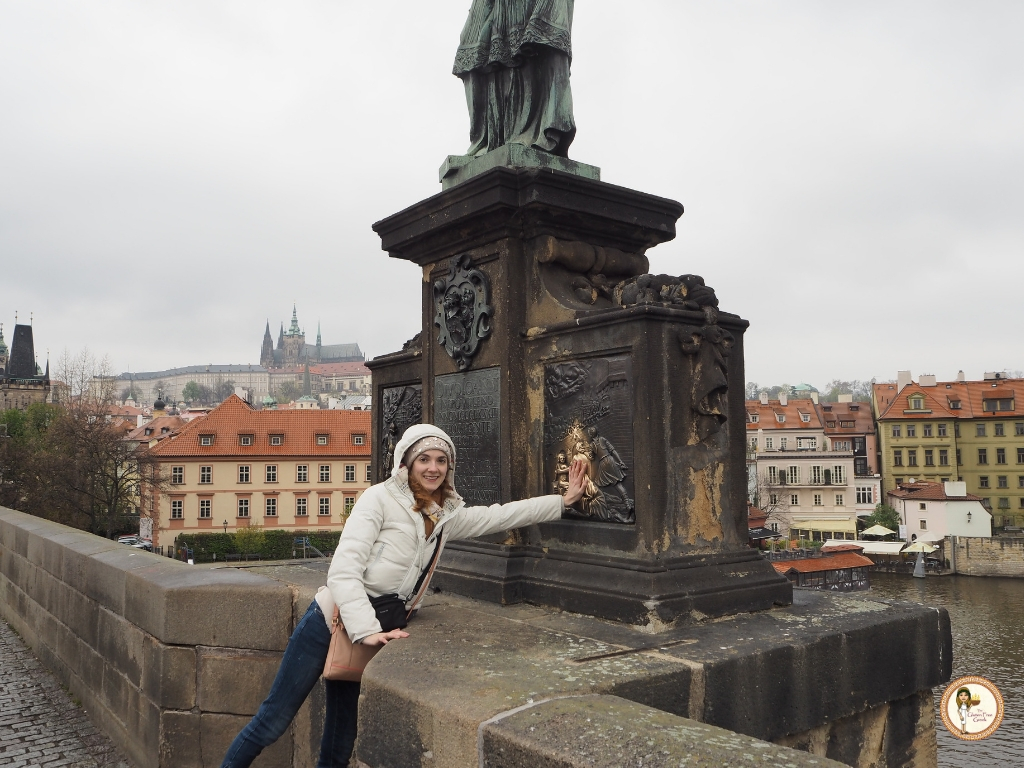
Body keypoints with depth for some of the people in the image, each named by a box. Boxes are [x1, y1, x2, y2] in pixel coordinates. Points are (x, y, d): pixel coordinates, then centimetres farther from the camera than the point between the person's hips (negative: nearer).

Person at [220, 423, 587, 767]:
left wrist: (563, 499, 12)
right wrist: (366, 630, -26)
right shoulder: (380, 497, -12)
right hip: (332, 622, -5)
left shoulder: (447, 516, 8)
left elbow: (500, 515, 14)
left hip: (373, 631, 6)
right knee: (273, 722, 3)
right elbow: (344, 569, -18)